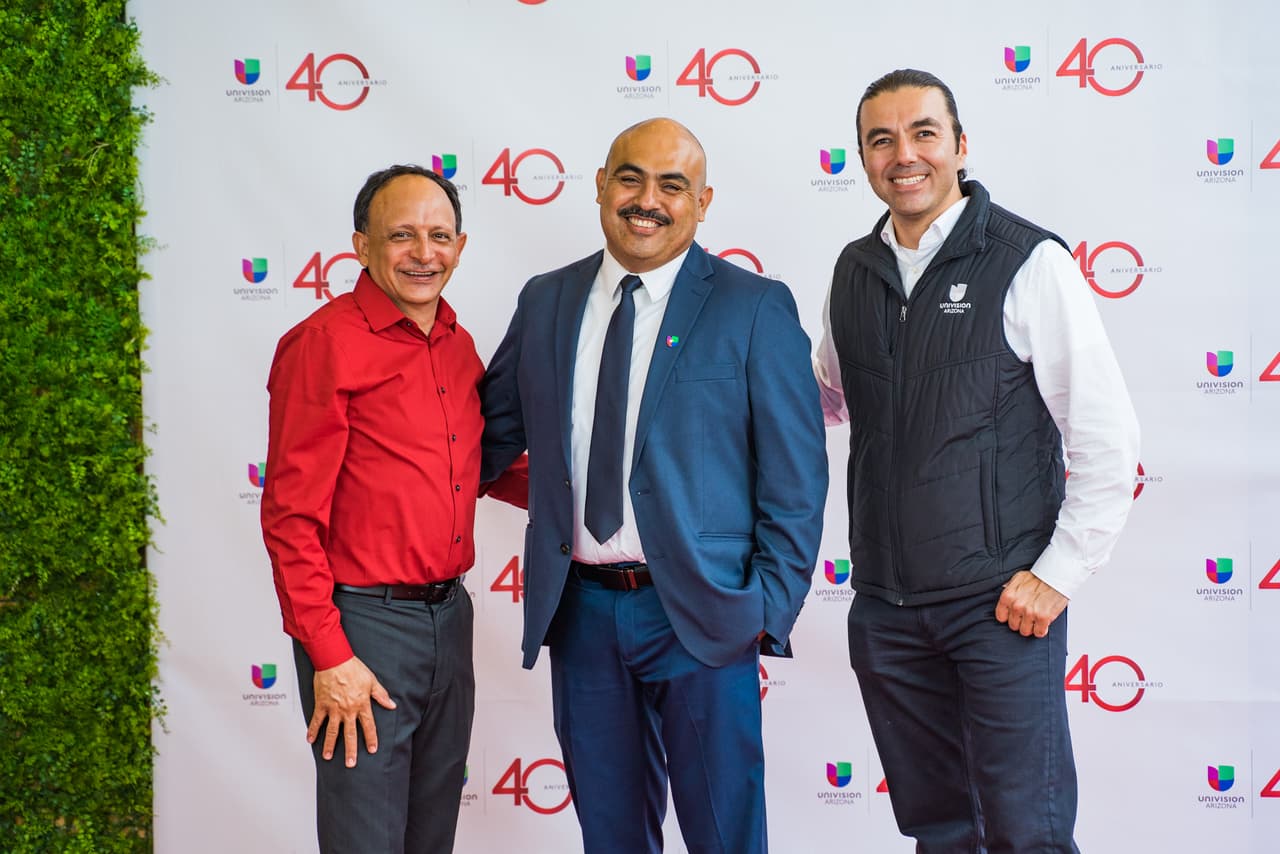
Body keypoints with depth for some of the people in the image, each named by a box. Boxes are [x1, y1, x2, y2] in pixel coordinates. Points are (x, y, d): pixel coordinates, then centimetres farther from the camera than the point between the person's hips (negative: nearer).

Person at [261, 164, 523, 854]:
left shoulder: (458, 346, 9)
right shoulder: (325, 343, -13)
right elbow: (291, 515, -15)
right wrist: (329, 656, -17)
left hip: (450, 615, 7)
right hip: (363, 622, -7)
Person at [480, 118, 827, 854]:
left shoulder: (755, 309, -4)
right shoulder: (544, 302, 8)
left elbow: (796, 475, -5)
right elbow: (495, 433, 14)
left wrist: (771, 609, -9)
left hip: (701, 614, -4)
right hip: (580, 609, 4)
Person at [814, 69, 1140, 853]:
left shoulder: (1030, 263, -9)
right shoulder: (855, 270, 8)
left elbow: (1109, 439, -10)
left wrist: (1059, 575, -12)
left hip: (1002, 604, -5)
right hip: (886, 604, 5)